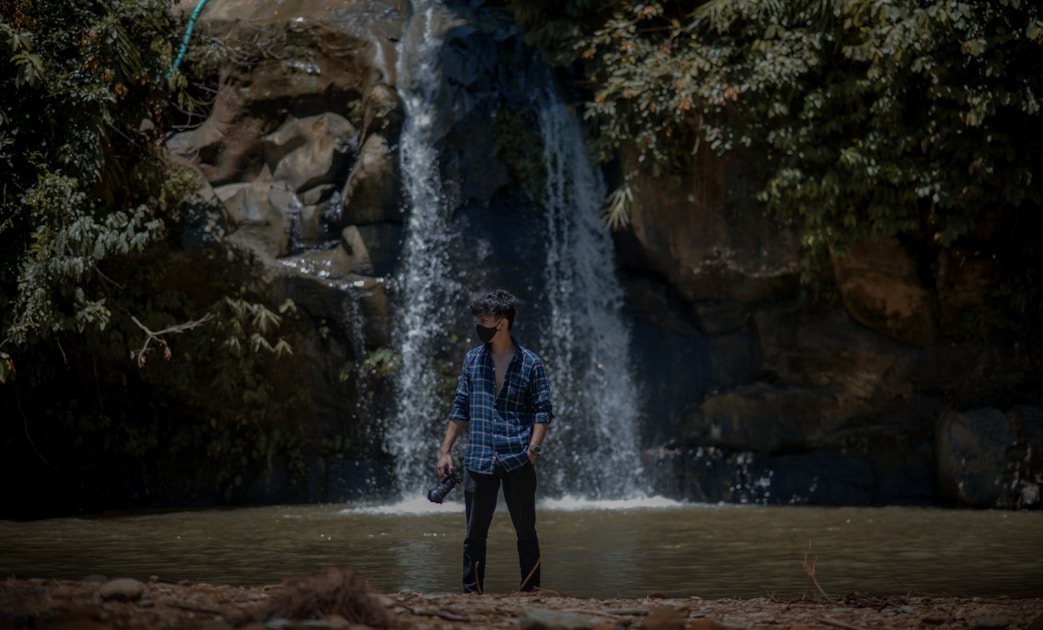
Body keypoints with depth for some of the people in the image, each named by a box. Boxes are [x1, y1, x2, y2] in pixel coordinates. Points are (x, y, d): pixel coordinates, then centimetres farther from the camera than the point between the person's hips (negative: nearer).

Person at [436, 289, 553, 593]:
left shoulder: (530, 363, 2)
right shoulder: (472, 359, 11)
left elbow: (543, 411, 1)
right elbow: (460, 408, 14)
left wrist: (533, 449, -12)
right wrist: (445, 450, 9)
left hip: (518, 461, -2)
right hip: (478, 461, 2)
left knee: (526, 531, 3)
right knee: (475, 532, 4)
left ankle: (531, 592, 12)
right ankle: (471, 593, 12)